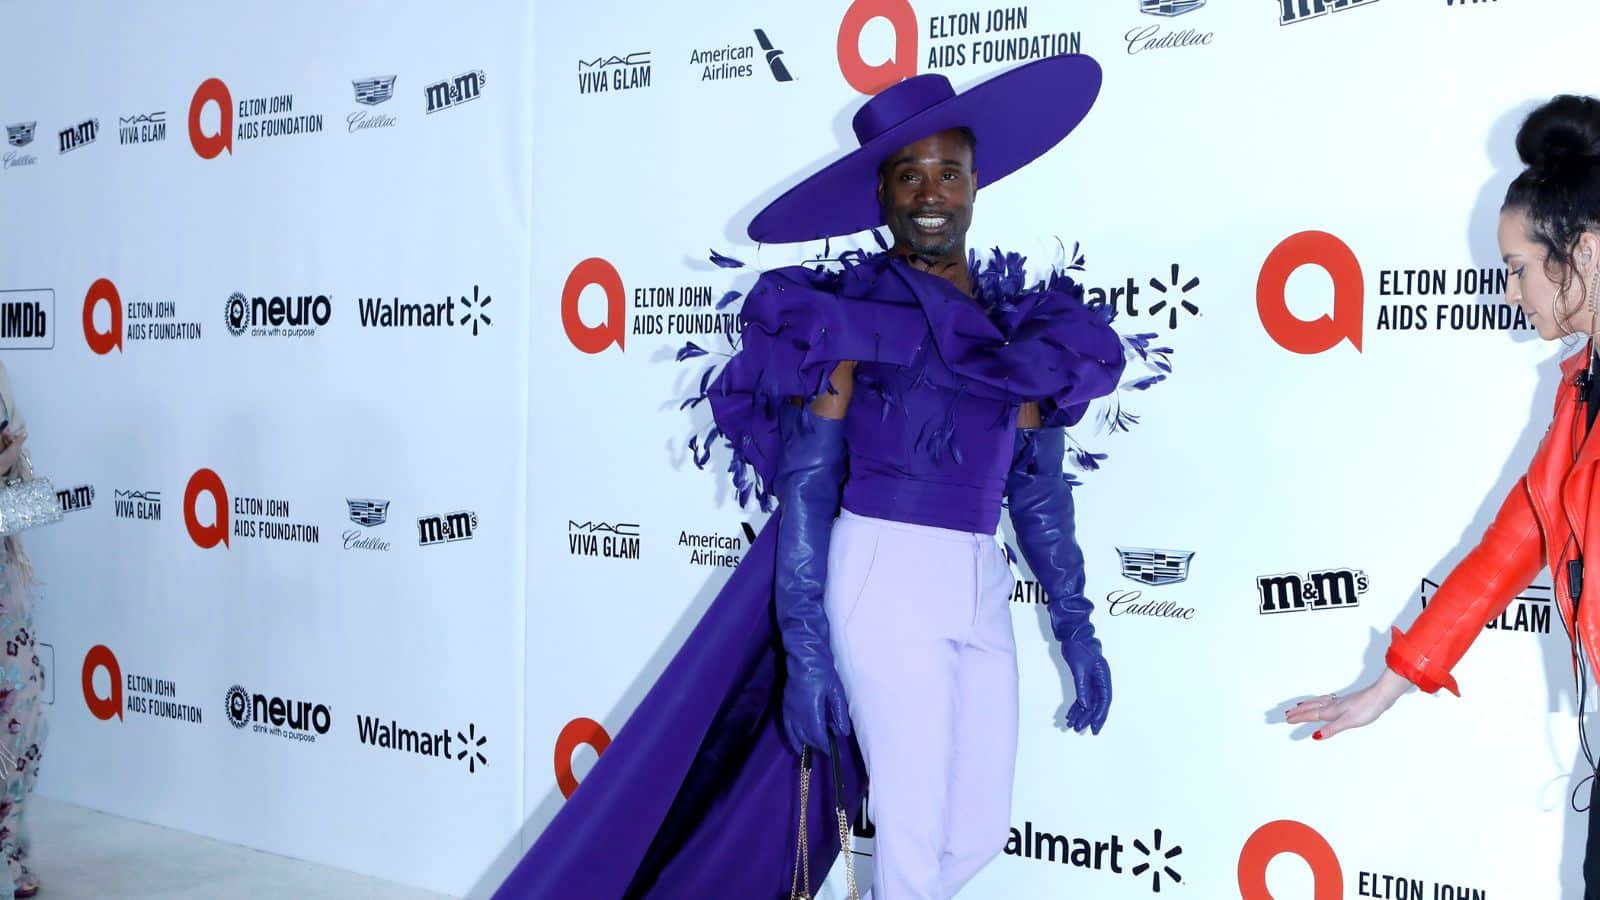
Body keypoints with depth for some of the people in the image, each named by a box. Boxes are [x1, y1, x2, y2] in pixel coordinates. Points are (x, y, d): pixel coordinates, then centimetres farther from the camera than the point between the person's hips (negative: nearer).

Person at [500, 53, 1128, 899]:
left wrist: (1076, 627, 11)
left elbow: (1039, 489, 15)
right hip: (883, 577, -6)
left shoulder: (1019, 326, 11)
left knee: (981, 830, 12)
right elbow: (804, 488, -8)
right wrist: (803, 648, -13)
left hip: (981, 589, 6)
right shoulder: (850, 316, -5)